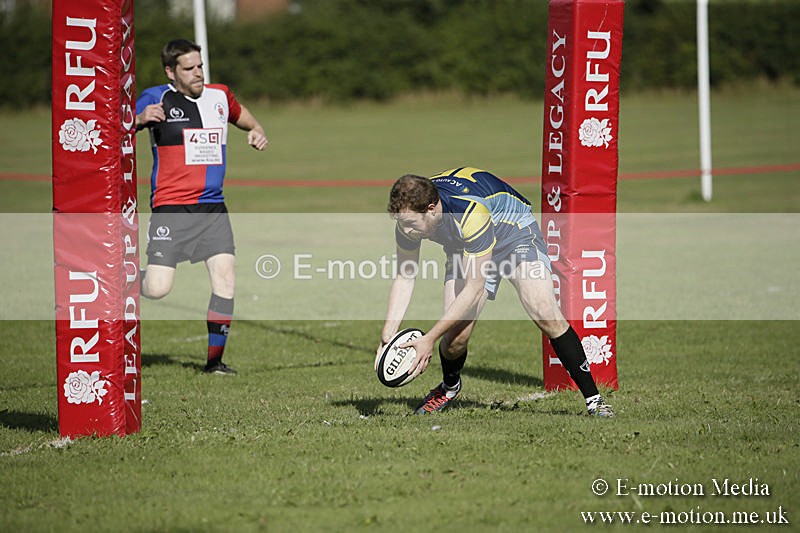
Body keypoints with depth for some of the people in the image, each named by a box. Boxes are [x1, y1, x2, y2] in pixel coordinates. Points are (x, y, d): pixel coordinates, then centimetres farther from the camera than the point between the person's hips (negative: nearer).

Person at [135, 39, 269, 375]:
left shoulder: (219, 96, 11)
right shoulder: (156, 99, -4)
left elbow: (244, 118, 32)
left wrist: (256, 132, 10)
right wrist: (140, 119, -30)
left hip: (213, 208, 4)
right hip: (170, 208, -4)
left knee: (225, 277, -10)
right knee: (158, 289, -12)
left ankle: (215, 359, 1)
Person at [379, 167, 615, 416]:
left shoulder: (471, 212, -42)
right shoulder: (409, 215, -23)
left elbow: (474, 289, -37)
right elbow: (404, 277, -8)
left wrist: (430, 338, -35)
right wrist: (389, 331, -20)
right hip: (464, 250, 5)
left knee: (545, 314, -25)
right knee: (455, 337, -10)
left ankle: (593, 399, -15)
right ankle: (449, 387, 24)